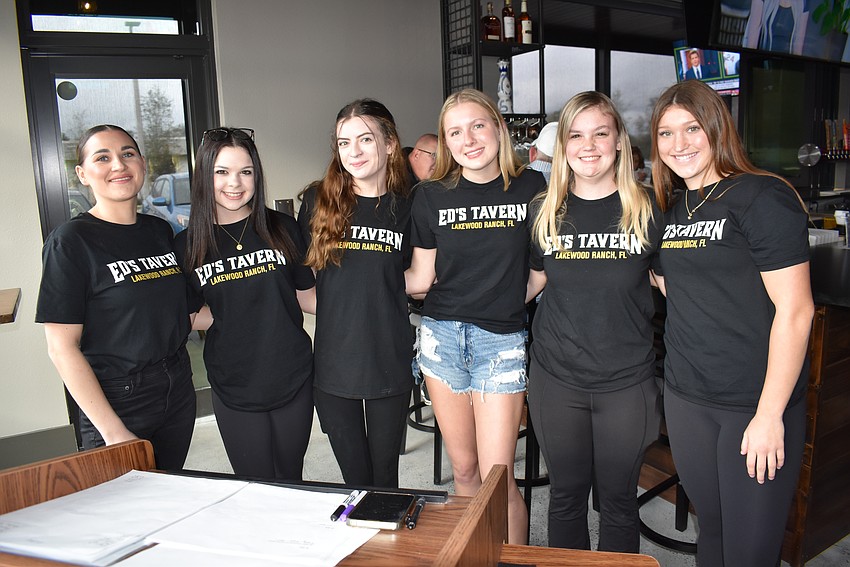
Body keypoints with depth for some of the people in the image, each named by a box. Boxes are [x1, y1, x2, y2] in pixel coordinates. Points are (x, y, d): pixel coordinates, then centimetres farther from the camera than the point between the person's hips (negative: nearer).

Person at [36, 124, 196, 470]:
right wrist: (114, 432, -17)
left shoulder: (160, 231, 6)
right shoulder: (71, 241, -12)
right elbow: (62, 347, -15)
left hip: (178, 391, 6)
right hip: (116, 402, -5)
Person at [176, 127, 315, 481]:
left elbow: (306, 295, 5)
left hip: (294, 380, 1)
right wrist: (231, 311, -10)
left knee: (291, 482, 19)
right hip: (234, 389, 0)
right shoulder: (188, 246, -2)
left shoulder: (282, 228, -2)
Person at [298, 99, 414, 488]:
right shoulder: (318, 201, 0)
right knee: (355, 481, 13)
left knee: (385, 479, 14)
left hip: (390, 363, 0)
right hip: (334, 362, 0)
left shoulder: (405, 207, 0)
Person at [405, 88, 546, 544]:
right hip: (442, 335, 2)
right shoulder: (431, 196, 1)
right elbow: (420, 278, 4)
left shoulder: (531, 187, -3)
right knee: (464, 469, 14)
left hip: (501, 339, -2)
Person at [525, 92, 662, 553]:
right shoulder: (543, 212, 0)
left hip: (626, 382, -1)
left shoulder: (647, 210, -5)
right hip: (556, 378, 2)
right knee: (565, 494, 17)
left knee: (618, 499, 15)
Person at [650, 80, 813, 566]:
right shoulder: (673, 208, 9)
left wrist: (770, 415, -17)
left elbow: (795, 310, -16)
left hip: (756, 404, -6)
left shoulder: (762, 197, -12)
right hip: (687, 399, 6)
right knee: (711, 526, 19)